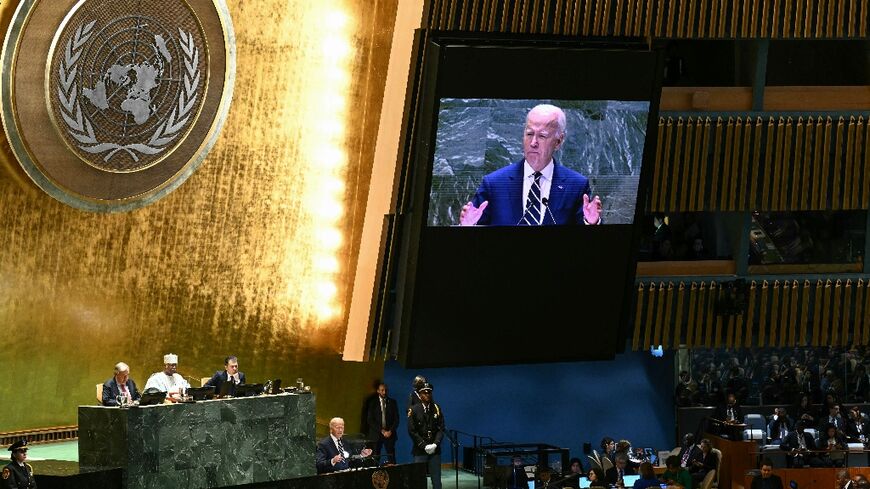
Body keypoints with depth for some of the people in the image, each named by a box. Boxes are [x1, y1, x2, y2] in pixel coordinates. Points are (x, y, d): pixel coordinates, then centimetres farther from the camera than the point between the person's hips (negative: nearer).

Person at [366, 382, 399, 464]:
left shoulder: (392, 402, 10)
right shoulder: (373, 403, 6)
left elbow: (396, 419, 8)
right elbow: (370, 420, 0)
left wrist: (390, 431, -7)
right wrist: (381, 431, -9)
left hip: (389, 434, 1)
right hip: (376, 435, -1)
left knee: (391, 459, -8)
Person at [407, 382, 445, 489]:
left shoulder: (437, 408, 7)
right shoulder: (413, 410, -1)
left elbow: (441, 428, 6)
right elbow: (412, 431, -5)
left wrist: (435, 444, -8)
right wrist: (424, 446, -11)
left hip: (435, 450, 2)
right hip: (419, 450, -2)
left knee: (436, 480, 2)